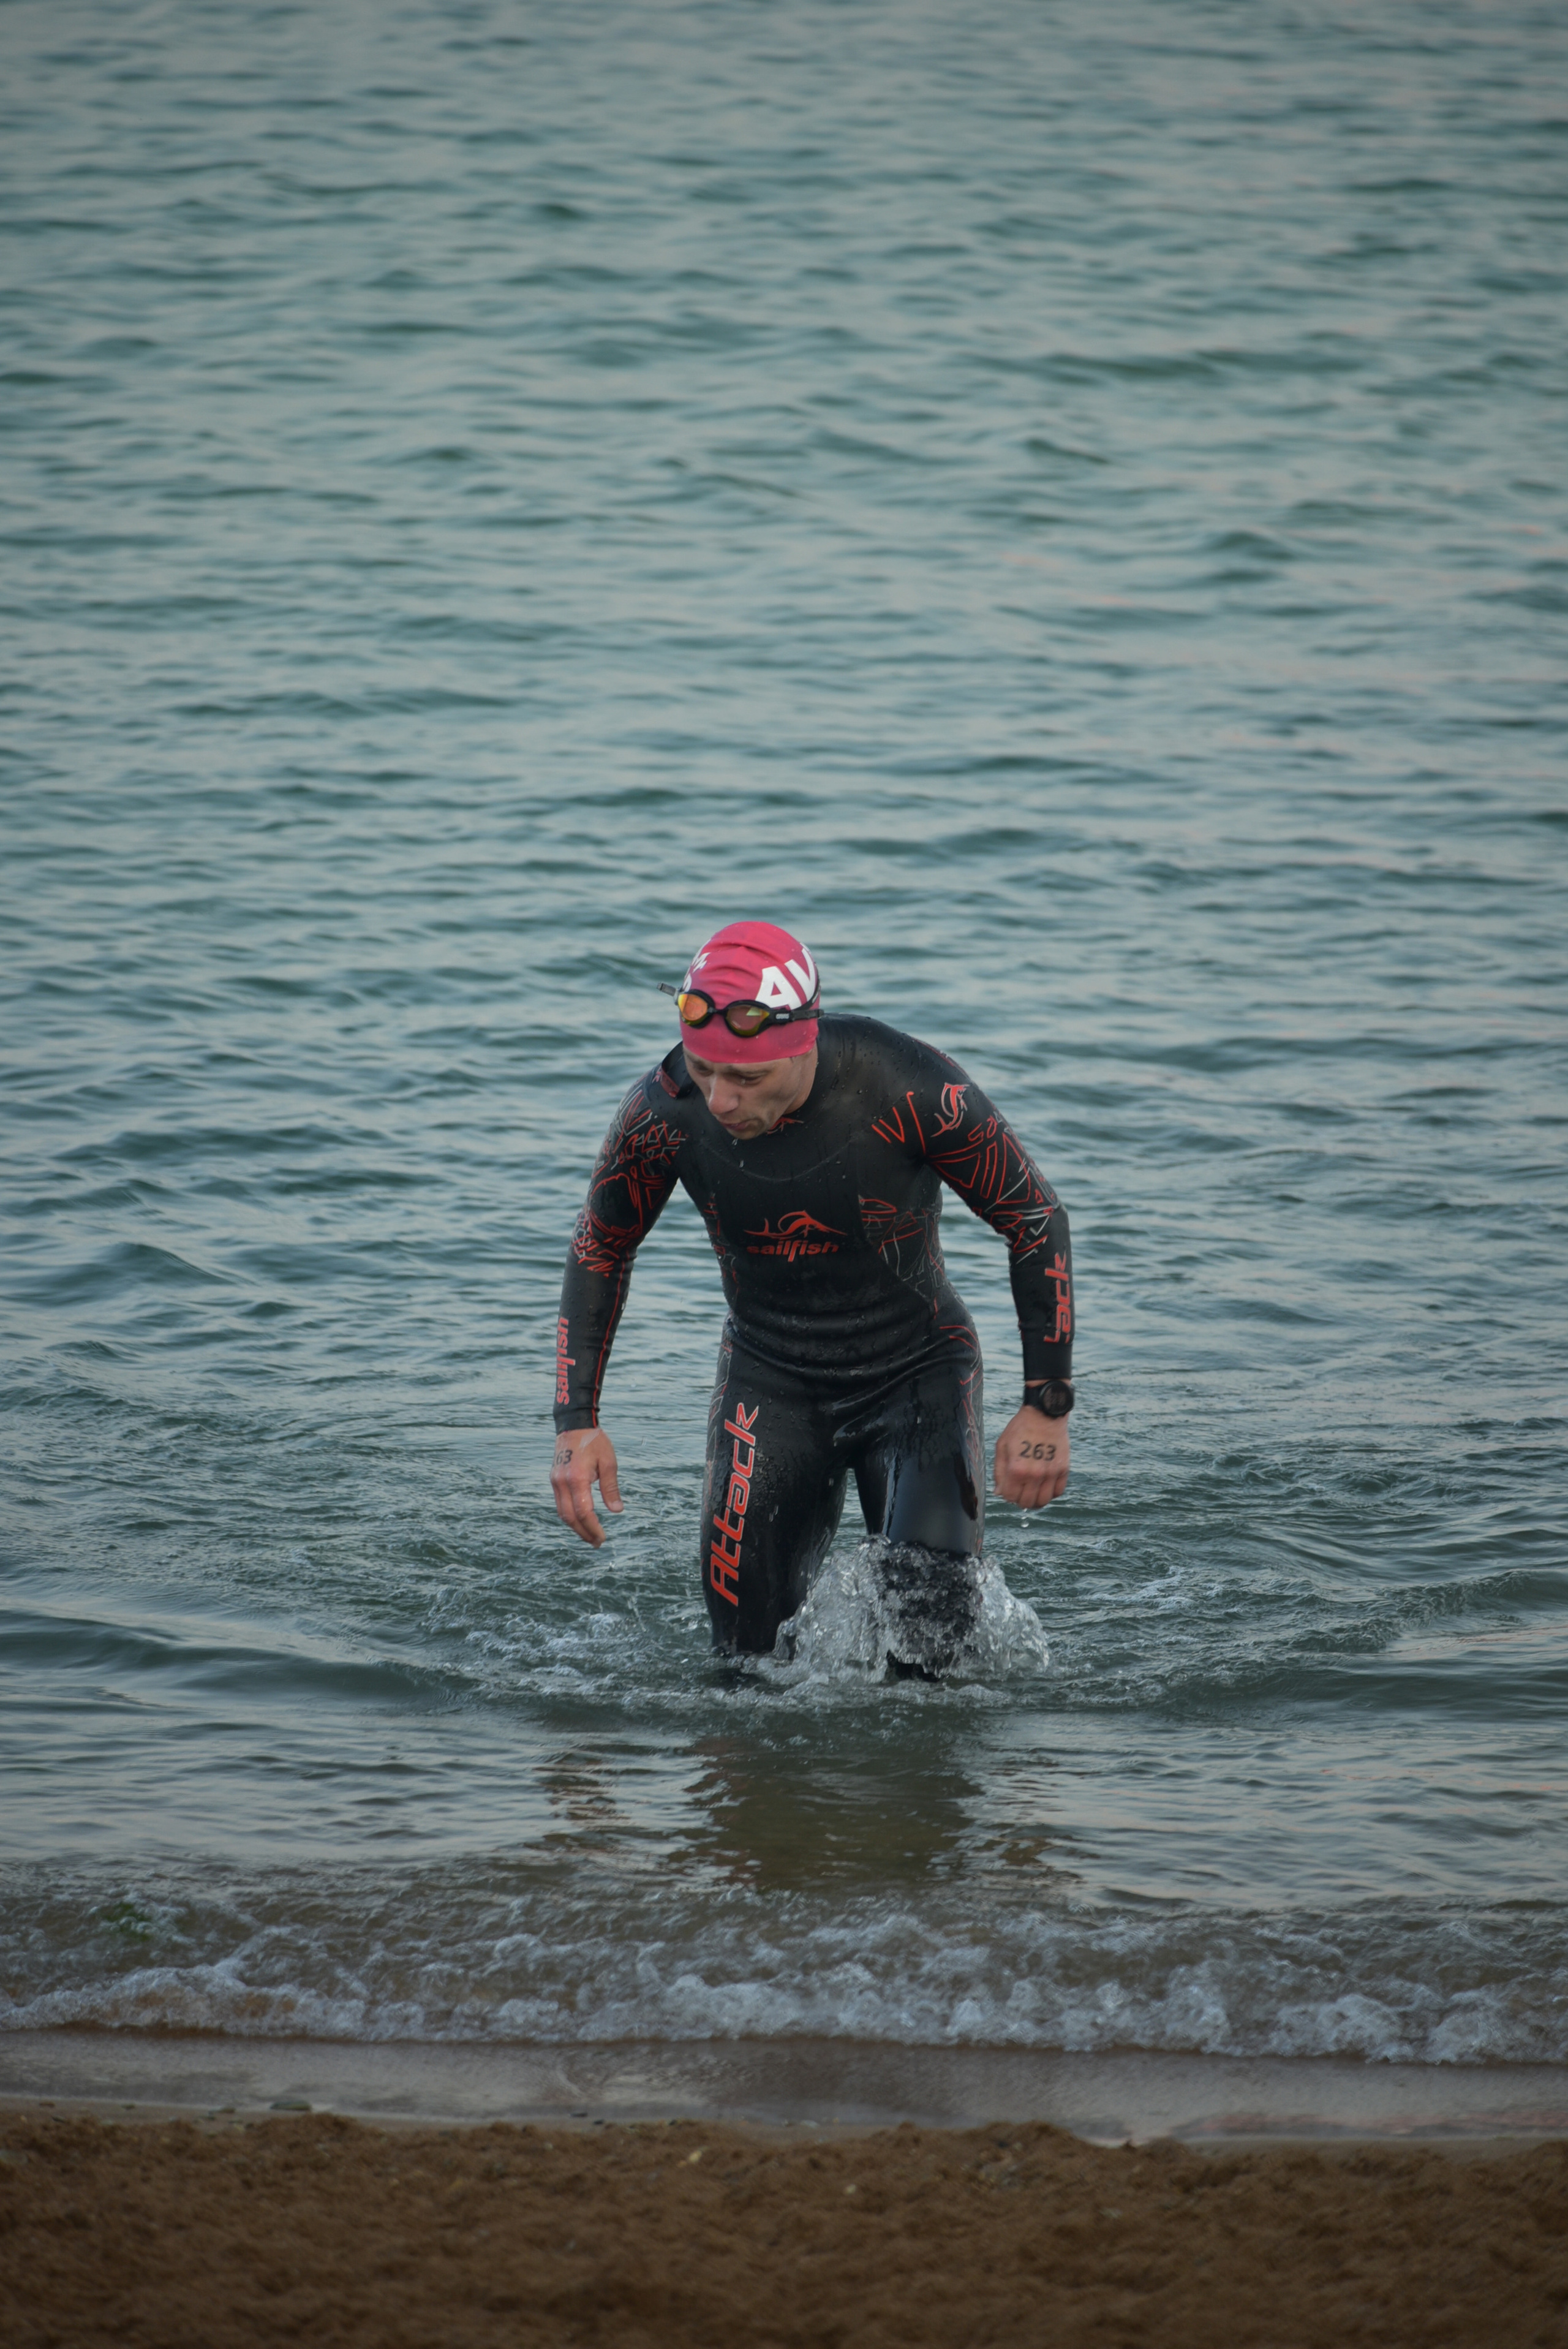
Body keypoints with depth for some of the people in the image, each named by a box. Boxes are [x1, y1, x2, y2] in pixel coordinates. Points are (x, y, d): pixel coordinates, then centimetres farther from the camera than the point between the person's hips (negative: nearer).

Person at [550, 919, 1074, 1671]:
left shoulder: (912, 1091, -28)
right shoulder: (663, 1113, -20)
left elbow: (1036, 1220, -13)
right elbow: (599, 1249, 1)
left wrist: (1046, 1408, -11)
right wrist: (576, 1420, -5)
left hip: (918, 1373, -2)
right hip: (768, 1377, 2)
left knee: (927, 1632, -17)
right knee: (750, 1643, -3)